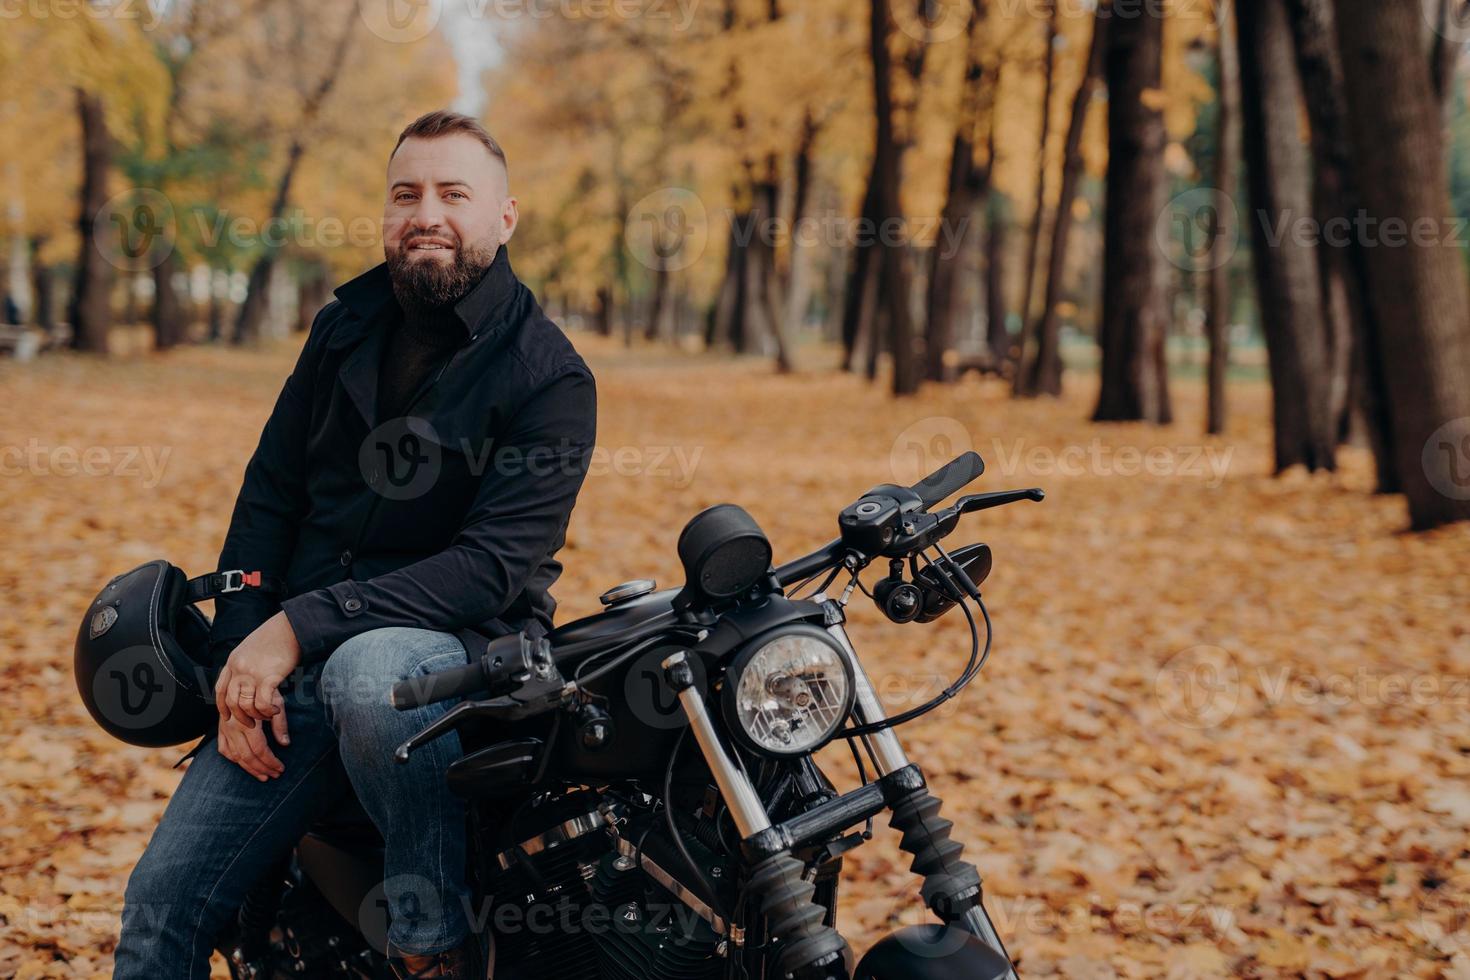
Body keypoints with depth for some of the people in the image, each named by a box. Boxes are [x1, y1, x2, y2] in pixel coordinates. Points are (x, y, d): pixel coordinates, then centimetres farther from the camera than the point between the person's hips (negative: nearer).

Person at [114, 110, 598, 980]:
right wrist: (241, 657, -3)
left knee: (368, 672, -41)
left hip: (466, 646, -5)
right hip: (296, 659, 5)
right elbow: (270, 494, 12)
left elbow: (495, 564, -18)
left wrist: (302, 627, -24)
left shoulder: (550, 378, -8)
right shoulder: (347, 328, 11)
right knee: (162, 905, -7)